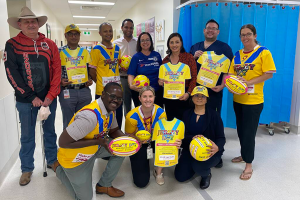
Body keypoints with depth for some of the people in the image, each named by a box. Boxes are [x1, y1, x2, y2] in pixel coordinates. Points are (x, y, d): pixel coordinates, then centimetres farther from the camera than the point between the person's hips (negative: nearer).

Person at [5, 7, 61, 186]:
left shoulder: (49, 44, 2)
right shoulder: (12, 45, -2)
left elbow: (57, 70, -1)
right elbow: (12, 74, -9)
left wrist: (50, 96, -10)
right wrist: (31, 97, -13)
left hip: (49, 98, 2)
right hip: (26, 100, -1)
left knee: (50, 131, 15)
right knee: (27, 136, 10)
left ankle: (52, 160, 33)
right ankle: (27, 168, 26)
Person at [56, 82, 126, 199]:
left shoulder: (110, 110, -9)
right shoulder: (90, 115, -37)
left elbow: (114, 131, 7)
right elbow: (63, 142, -34)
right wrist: (97, 141, -34)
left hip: (93, 149, 7)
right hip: (74, 159, -7)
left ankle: (104, 185, 12)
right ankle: (60, 170, 27)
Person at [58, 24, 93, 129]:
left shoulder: (85, 52, 11)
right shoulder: (59, 52, 0)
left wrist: (90, 80, -1)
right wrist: (60, 81, -16)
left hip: (84, 91, 3)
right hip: (67, 92, -3)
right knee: (68, 123, 8)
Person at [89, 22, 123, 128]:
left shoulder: (117, 48, 10)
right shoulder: (96, 49, -6)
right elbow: (92, 71, -6)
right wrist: (100, 83, -4)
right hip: (102, 91, -5)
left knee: (118, 116, 16)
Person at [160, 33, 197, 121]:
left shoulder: (189, 57, 0)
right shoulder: (165, 60, 11)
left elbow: (194, 77, -5)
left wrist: (188, 93, -17)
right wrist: (160, 82, -3)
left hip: (183, 96, -3)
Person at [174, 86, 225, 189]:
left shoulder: (214, 115, -8)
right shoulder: (187, 114, 1)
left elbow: (221, 137, -9)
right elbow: (183, 135, -4)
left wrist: (217, 148, -33)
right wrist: (193, 138, -27)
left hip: (209, 150, -3)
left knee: (198, 166, -34)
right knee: (180, 176, -5)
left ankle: (206, 174, 5)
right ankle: (194, 165, 27)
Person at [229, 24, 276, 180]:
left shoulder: (263, 52, -7)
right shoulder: (237, 54, 9)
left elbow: (269, 74, -11)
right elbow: (231, 74, 9)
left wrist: (249, 82, -20)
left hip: (253, 100, -6)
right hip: (238, 99, 6)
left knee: (249, 132, 0)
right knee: (241, 130, 16)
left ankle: (249, 165, 13)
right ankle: (245, 155, 36)